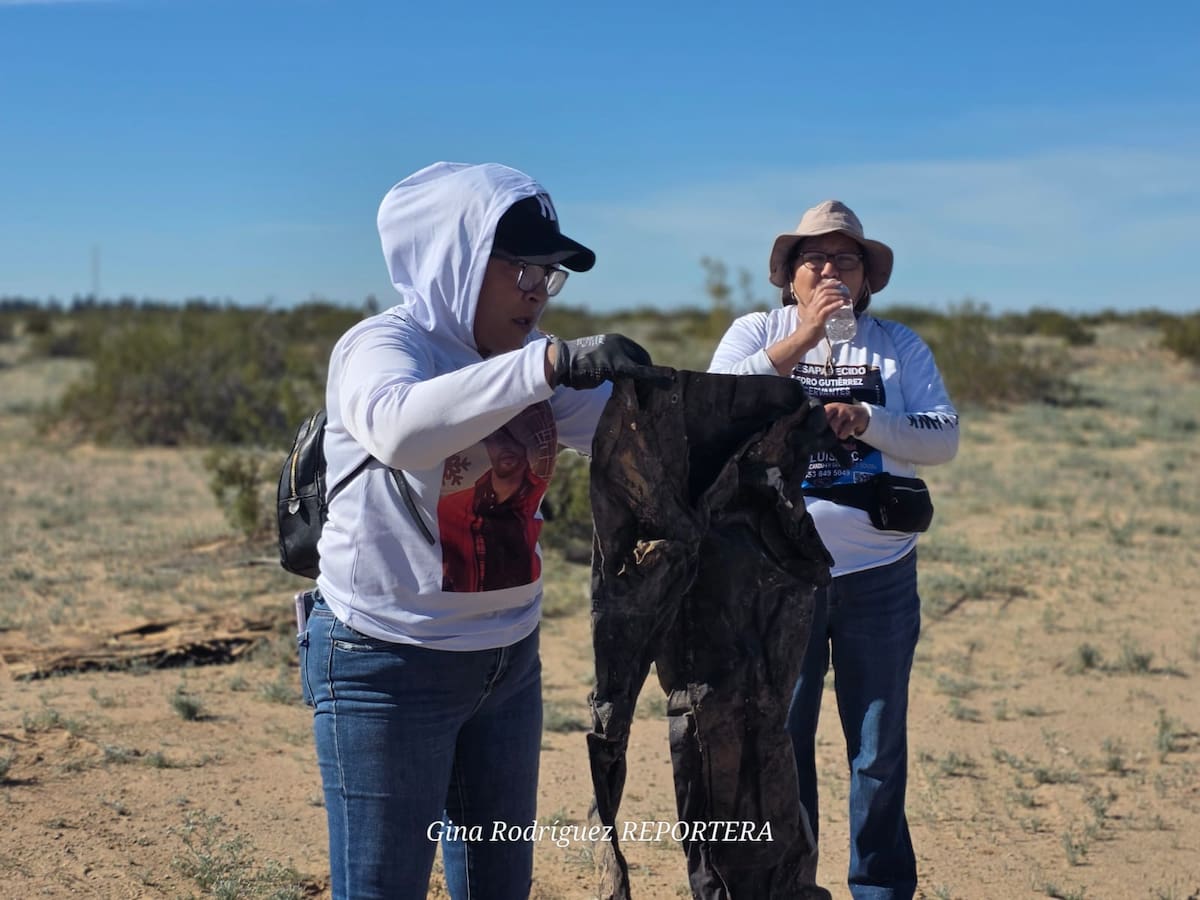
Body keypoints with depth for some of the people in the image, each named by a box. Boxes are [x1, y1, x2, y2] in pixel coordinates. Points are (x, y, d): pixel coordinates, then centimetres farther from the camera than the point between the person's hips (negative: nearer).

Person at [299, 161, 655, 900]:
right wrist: (548, 365, -44)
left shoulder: (527, 357, 4)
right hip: (389, 664, -6)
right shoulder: (380, 346, -16)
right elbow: (400, 429, -38)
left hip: (508, 657, 7)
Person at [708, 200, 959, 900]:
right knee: (779, 739, 10)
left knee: (880, 749, 9)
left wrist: (864, 419, -20)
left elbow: (945, 438, -4)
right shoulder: (757, 332, 2)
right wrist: (802, 337, -21)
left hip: (879, 576, 1)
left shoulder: (899, 345, 4)